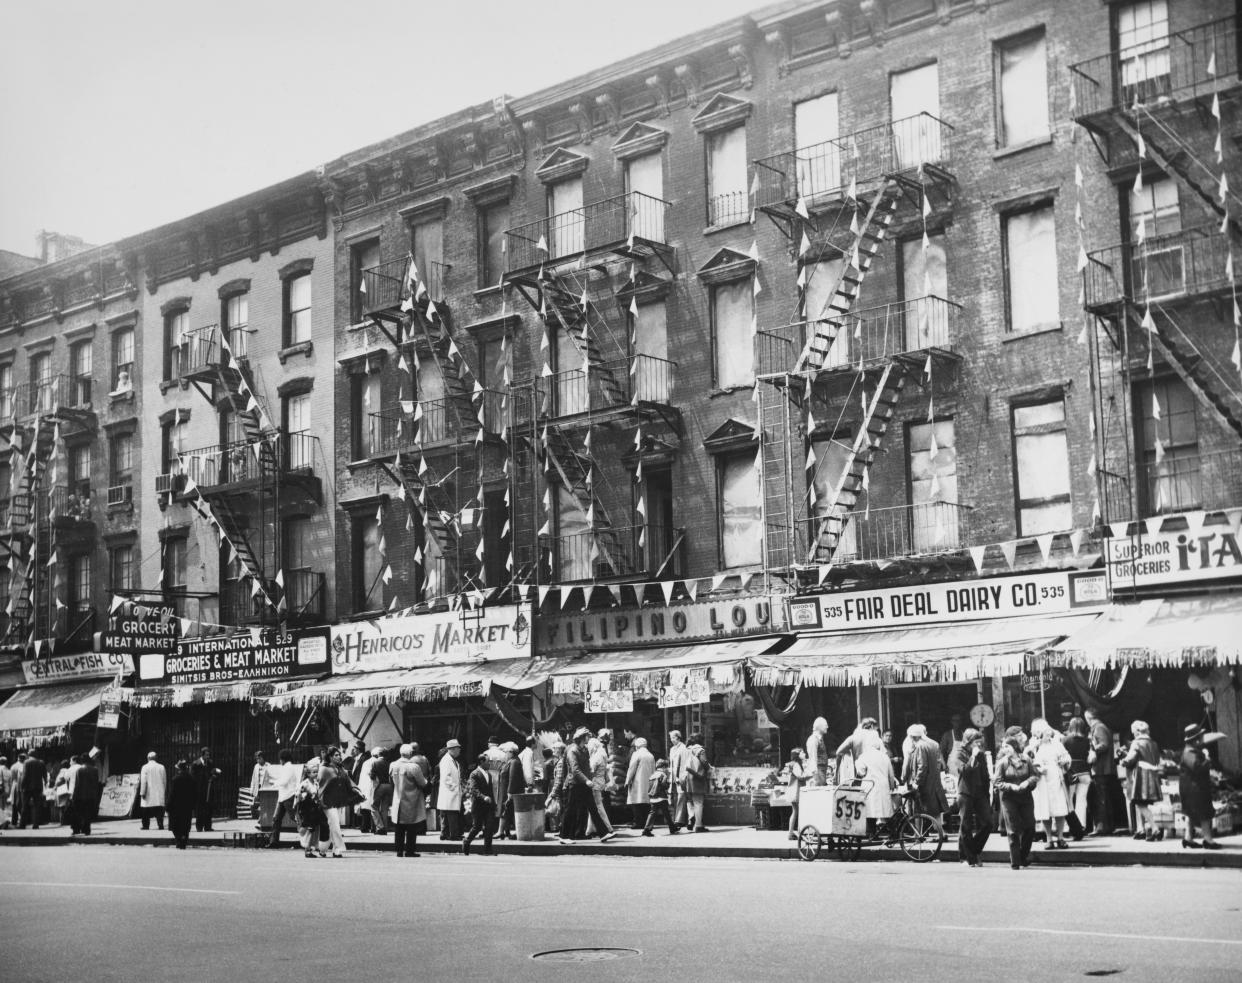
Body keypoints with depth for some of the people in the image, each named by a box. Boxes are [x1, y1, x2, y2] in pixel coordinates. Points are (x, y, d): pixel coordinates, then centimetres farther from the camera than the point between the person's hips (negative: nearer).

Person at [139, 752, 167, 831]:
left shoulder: (145, 767, -7)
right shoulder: (161, 767, 4)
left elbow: (143, 781, -10)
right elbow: (165, 781, 10)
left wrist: (142, 792, -6)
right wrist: (164, 792, 19)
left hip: (149, 794, -2)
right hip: (159, 793, 3)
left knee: (146, 813, 7)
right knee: (159, 811, 1)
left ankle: (146, 826, 10)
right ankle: (161, 825, -8)